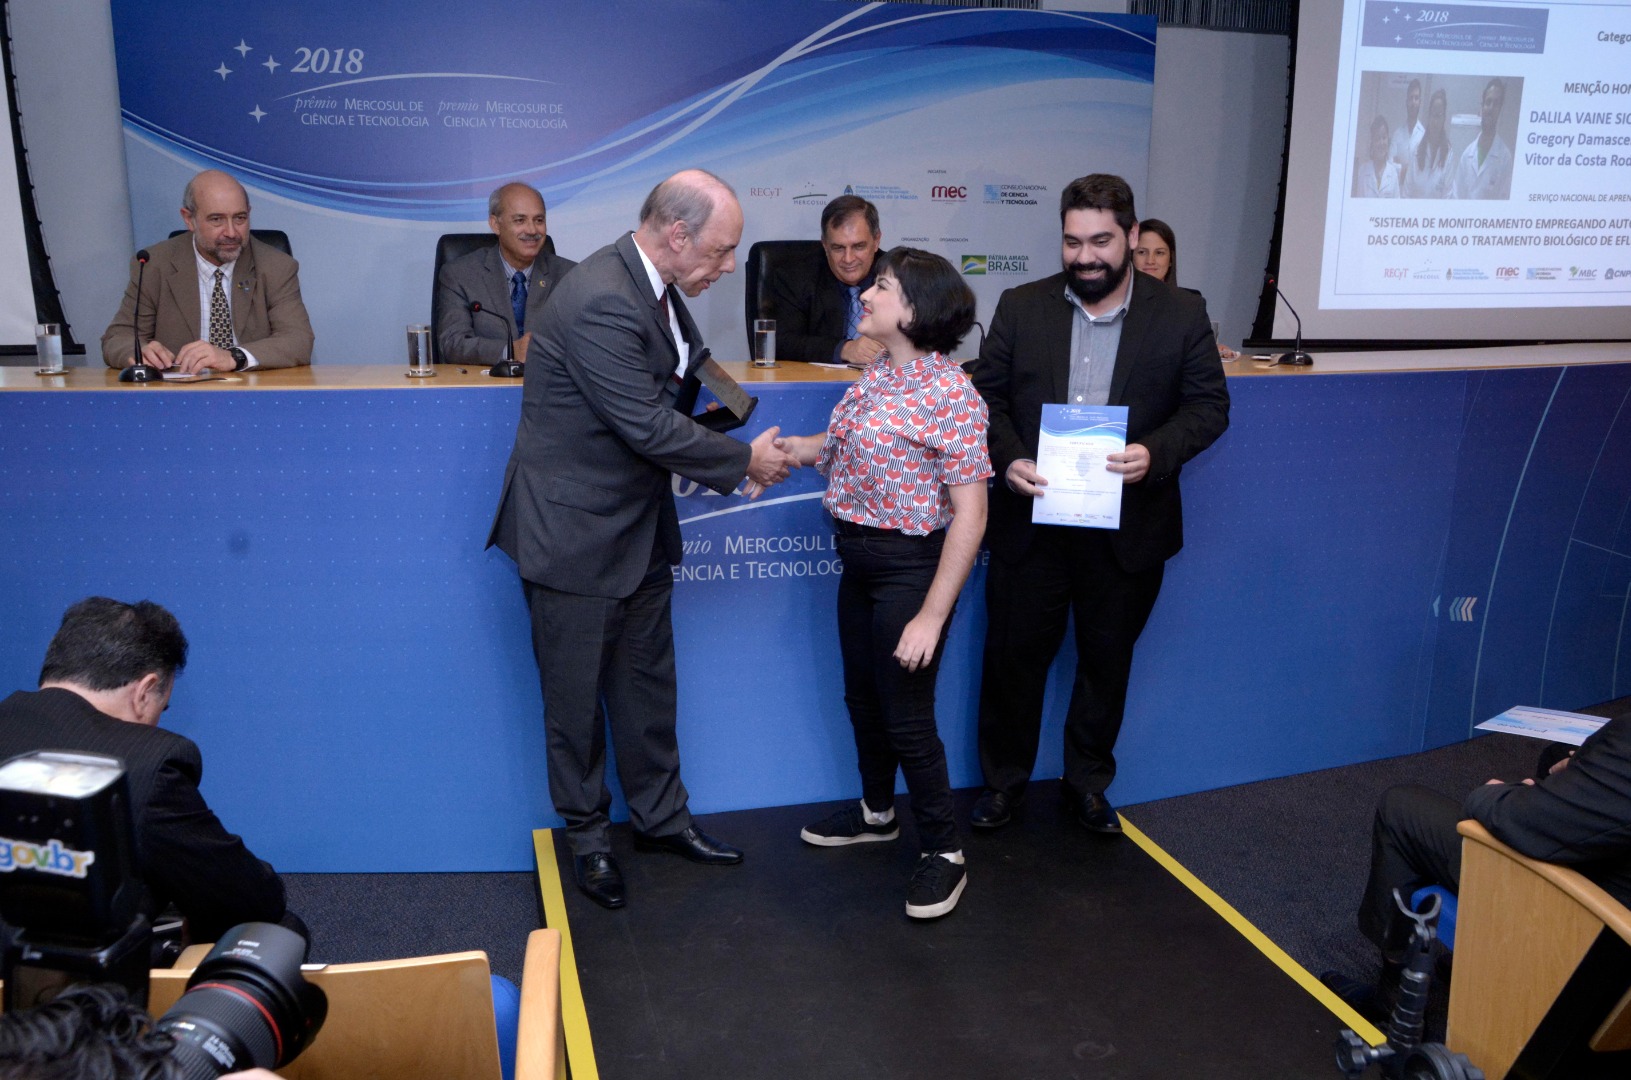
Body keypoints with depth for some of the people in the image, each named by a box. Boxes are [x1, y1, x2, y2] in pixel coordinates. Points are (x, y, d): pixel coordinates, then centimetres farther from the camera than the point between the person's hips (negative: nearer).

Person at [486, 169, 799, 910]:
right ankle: (586, 836, 28)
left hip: (638, 527, 9)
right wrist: (744, 461, -13)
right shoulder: (600, 303, -27)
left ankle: (661, 816, 35)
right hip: (575, 530, -9)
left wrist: (736, 460, -4)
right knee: (577, 697, 10)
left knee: (648, 683, 19)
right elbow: (651, 427, -26)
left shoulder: (657, 287, 3)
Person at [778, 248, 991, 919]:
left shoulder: (949, 393, -21)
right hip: (859, 562, 8)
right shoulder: (876, 376, 4)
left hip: (910, 567, -8)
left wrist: (932, 616, -23)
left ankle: (944, 853, 22)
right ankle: (877, 813, 44)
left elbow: (969, 514, -22)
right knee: (863, 698, 21)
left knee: (907, 716, 3)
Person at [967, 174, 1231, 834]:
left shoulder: (1181, 314, -1)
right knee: (1013, 657, 9)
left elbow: (1209, 405, -1)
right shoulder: (1021, 308, 1)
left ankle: (1088, 783, 35)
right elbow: (987, 394, 2)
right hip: (1032, 519, 0)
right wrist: (1008, 459, -17)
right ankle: (1003, 781, 29)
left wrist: (1156, 452, -20)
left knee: (1107, 662, 15)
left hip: (1128, 526, 0)